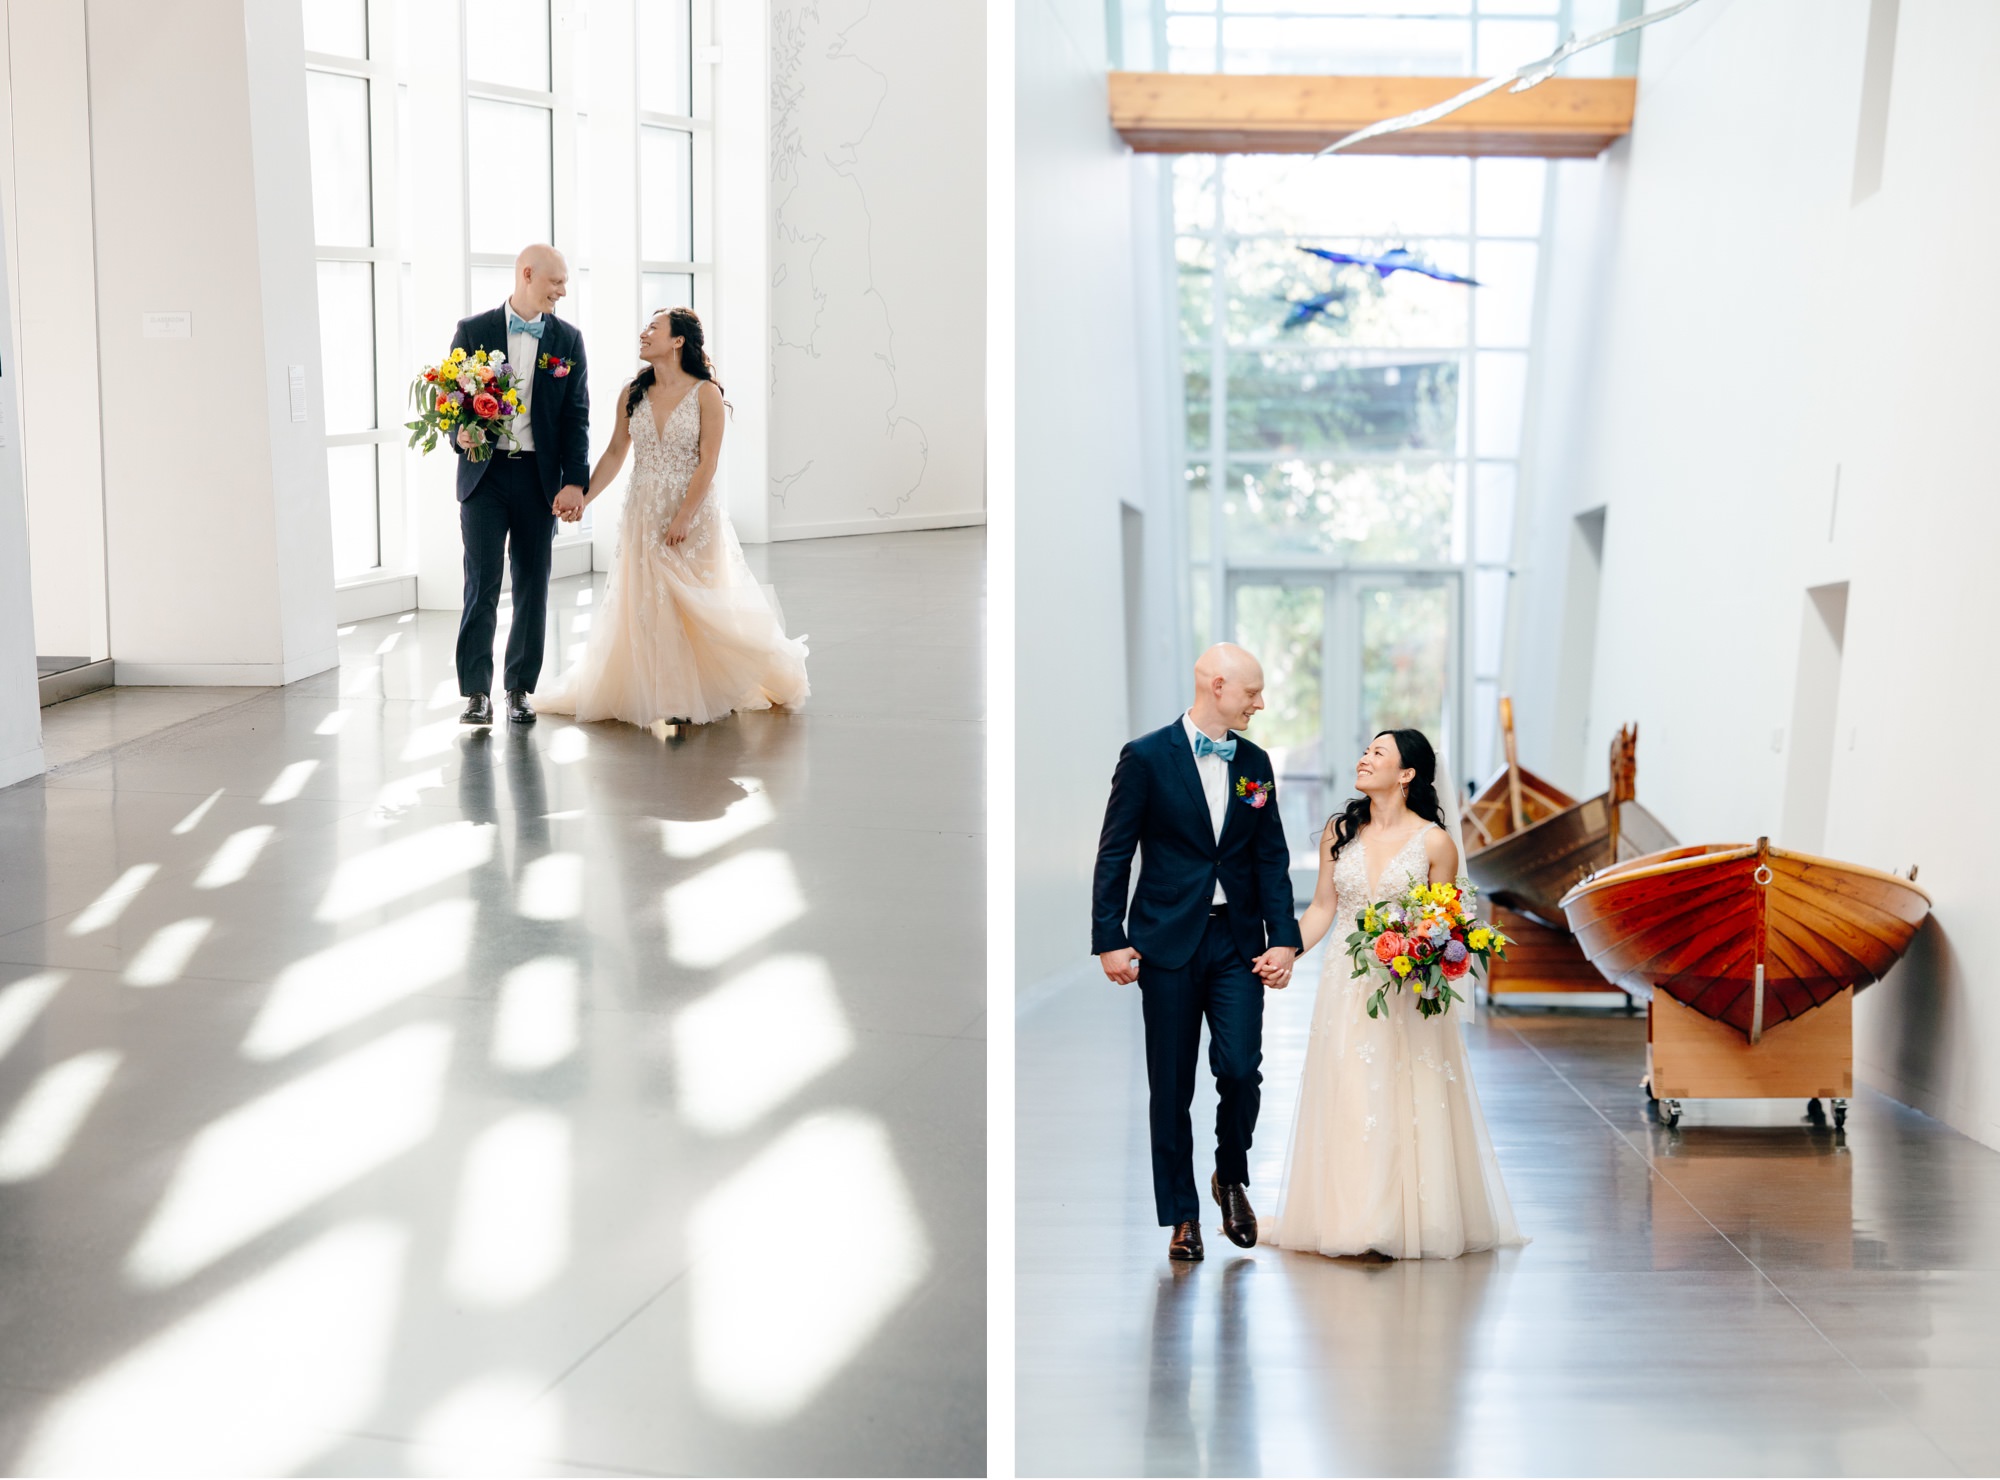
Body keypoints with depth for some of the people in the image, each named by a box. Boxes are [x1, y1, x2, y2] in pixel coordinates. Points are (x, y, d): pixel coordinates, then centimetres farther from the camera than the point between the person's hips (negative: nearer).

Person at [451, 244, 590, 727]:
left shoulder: (567, 339, 6)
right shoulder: (474, 330, 1)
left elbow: (576, 416, 3)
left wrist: (575, 482, -7)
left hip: (539, 477, 2)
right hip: (485, 474, -2)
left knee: (532, 585, 6)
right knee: (482, 583, -6)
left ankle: (519, 689, 14)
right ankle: (477, 693, -3)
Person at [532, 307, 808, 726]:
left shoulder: (705, 393, -8)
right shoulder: (634, 393, 5)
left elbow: (707, 463, -12)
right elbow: (614, 454, 8)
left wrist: (682, 518, -17)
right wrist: (582, 500, -1)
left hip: (694, 512, -4)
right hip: (644, 514, 4)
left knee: (698, 606, 1)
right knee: (644, 605, 3)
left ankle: (703, 694, 17)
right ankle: (658, 693, 13)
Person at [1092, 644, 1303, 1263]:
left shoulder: (1255, 763, 9)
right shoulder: (1146, 757, -4)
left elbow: (1271, 857, 10)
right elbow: (1114, 856, -4)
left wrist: (1283, 939, 0)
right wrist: (1110, 941, -9)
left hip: (1238, 943, 3)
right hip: (1167, 941, -3)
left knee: (1240, 1069, -8)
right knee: (1172, 1085, 3)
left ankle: (1231, 1178, 19)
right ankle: (1182, 1217, 14)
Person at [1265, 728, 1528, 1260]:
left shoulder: (1435, 842, -4)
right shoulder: (1339, 832, 6)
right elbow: (1322, 908, 12)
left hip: (1409, 991, -3)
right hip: (1347, 989, 3)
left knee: (1405, 1105, -2)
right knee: (1346, 1103, 2)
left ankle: (1406, 1222, 7)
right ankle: (1350, 1219, 8)